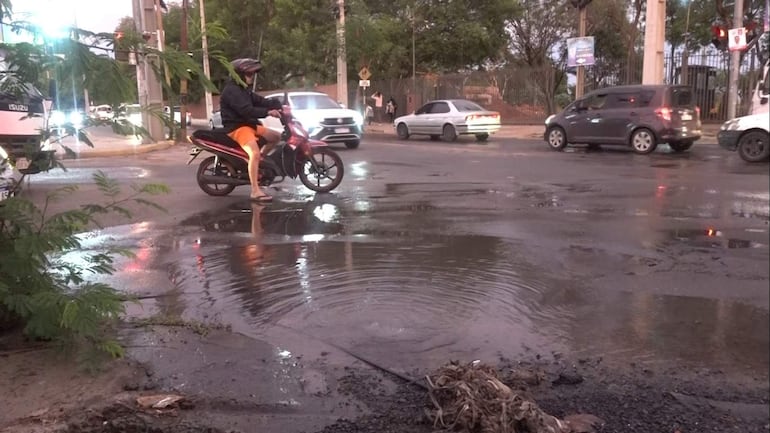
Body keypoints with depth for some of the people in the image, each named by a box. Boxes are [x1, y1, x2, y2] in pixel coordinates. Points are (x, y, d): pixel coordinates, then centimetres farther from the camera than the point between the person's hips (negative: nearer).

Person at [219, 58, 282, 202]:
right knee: (255, 153, -30)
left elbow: (260, 101, 10)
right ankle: (255, 191, -31)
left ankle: (261, 161, 20)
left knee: (276, 136, 14)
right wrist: (268, 112, -31)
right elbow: (246, 110, -27)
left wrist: (279, 106, -4)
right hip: (237, 128, -10)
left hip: (249, 125, 10)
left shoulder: (244, 89, 17)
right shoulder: (231, 90, -15)